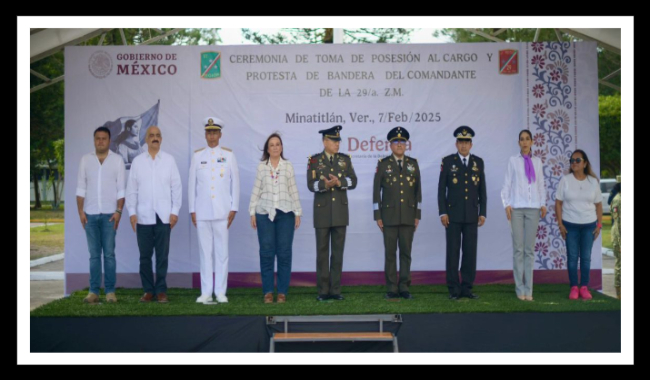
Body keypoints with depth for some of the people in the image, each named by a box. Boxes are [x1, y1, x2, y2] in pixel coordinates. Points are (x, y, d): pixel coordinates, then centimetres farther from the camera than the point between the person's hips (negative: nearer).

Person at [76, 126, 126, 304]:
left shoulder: (117, 160, 4)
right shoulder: (86, 159, 9)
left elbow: (121, 189, 1)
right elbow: (81, 188, 8)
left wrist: (119, 211, -7)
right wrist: (81, 211, 0)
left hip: (109, 214, -2)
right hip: (90, 214, 2)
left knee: (109, 254, -2)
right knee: (94, 254, 3)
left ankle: (110, 291, 2)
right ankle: (93, 291, 5)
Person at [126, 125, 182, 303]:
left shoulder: (169, 160, 5)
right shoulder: (137, 161, 6)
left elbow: (176, 187, 4)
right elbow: (131, 189, 7)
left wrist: (175, 211, -1)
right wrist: (132, 212, 1)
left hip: (164, 216, -1)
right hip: (143, 216, 1)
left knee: (162, 256, 2)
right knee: (145, 256, 5)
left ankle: (161, 290, 10)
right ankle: (148, 290, 14)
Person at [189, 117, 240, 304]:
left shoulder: (228, 155, 7)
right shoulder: (197, 155, 10)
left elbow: (235, 183, 6)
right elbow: (192, 184, 10)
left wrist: (234, 208, 0)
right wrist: (192, 210, 5)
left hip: (222, 211, -1)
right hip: (202, 212, 1)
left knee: (222, 252, -1)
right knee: (205, 252, 2)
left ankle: (221, 292, 4)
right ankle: (206, 292, 6)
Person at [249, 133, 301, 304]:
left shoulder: (288, 166, 8)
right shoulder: (261, 166, 7)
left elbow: (294, 191, 8)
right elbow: (256, 190, 7)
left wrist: (298, 213, 5)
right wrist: (252, 212, 3)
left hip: (285, 213, 0)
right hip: (265, 213, 0)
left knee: (284, 252, -1)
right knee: (266, 252, -1)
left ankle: (282, 292, 5)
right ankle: (268, 292, 5)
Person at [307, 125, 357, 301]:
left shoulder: (345, 159, 8)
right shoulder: (314, 161, 1)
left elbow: (353, 182, -1)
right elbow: (311, 185, -8)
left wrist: (339, 182, -18)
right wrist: (326, 184, -26)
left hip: (340, 212, 2)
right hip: (322, 212, -2)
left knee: (338, 251, 4)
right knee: (322, 251, 2)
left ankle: (335, 290, 9)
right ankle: (323, 291, 7)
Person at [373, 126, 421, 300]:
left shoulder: (413, 164, 8)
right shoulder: (383, 164, 1)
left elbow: (418, 191, 8)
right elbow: (376, 191, 0)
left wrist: (418, 215, 3)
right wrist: (378, 216, -5)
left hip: (408, 216, 2)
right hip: (389, 215, -2)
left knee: (406, 252, 4)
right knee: (390, 253, 1)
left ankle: (404, 288, 10)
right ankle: (391, 289, 6)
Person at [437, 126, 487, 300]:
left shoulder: (478, 162, 8)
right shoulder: (448, 161, 0)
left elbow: (482, 190, 9)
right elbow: (441, 189, -2)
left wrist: (483, 213, 3)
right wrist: (442, 212, -9)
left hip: (471, 215, 2)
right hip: (453, 214, -2)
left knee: (470, 252, 3)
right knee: (453, 252, -1)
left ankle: (467, 287, 10)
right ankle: (454, 289, 5)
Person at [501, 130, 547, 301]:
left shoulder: (537, 161, 12)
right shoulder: (513, 160, 6)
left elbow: (541, 185, 12)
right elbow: (507, 185, 4)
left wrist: (543, 204, 3)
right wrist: (507, 204, -5)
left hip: (533, 208, 2)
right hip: (517, 208, -2)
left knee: (530, 250, 2)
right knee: (518, 249, -3)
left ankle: (528, 289, 5)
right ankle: (520, 288, 3)